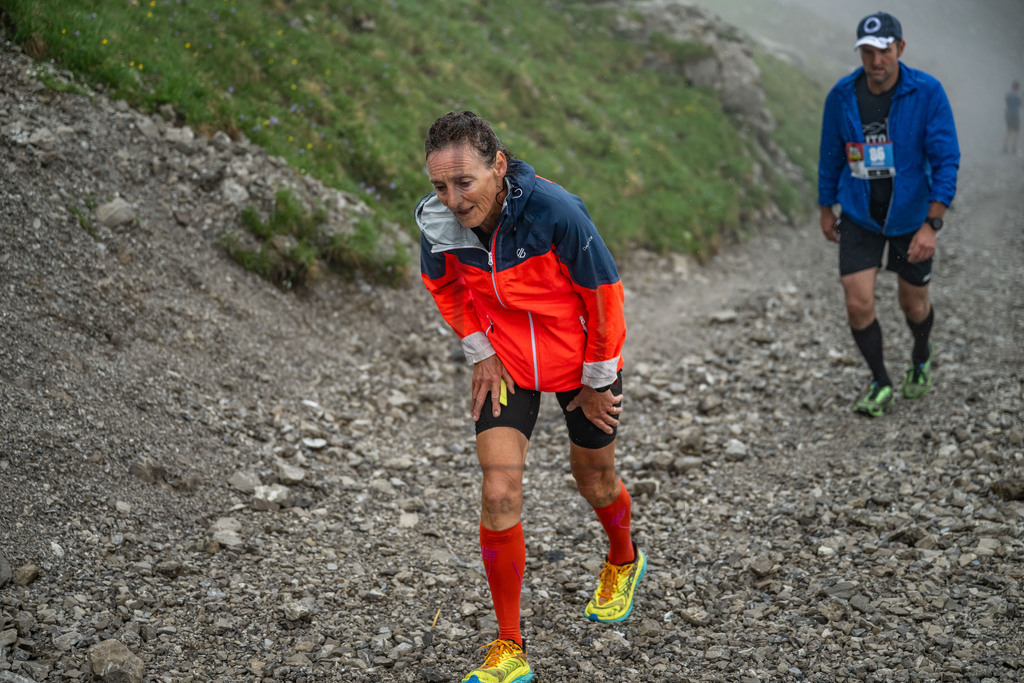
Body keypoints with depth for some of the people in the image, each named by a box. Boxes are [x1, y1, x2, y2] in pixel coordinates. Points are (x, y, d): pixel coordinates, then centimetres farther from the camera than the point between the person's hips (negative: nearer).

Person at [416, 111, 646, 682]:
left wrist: (597, 381, -10)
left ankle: (624, 561, 53)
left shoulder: (555, 211, -33)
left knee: (595, 481, 17)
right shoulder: (439, 222, -20)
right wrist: (481, 353, -1)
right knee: (499, 495, -9)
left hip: (581, 363, -2)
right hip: (507, 364, 2)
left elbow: (603, 292, -18)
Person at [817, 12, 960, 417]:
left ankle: (921, 359, 47)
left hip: (911, 216, -1)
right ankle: (880, 384, 14)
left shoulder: (927, 92, -17)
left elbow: (946, 160, -16)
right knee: (858, 303, -9)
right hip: (859, 217, 1)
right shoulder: (842, 95, -9)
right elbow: (830, 156, 5)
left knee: (912, 301, 13)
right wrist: (826, 210, 13)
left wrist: (931, 225, -22)